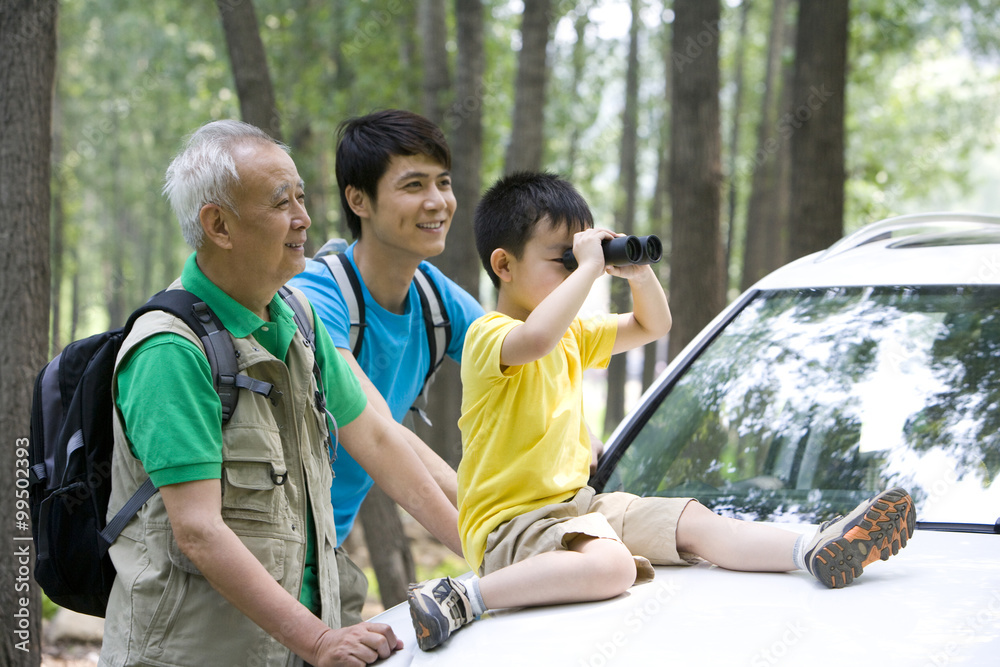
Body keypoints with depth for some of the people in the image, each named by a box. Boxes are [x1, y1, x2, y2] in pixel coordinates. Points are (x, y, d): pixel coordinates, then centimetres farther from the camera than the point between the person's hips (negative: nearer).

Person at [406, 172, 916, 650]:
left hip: (576, 504, 10)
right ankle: (463, 599, -44)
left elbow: (652, 327, 26)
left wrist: (639, 273, 6)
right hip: (511, 522, -10)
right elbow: (535, 339, -41)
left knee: (695, 523, -2)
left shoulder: (573, 336, 16)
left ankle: (816, 552, -10)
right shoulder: (490, 336, -15)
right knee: (610, 564, -38)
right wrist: (587, 268, -31)